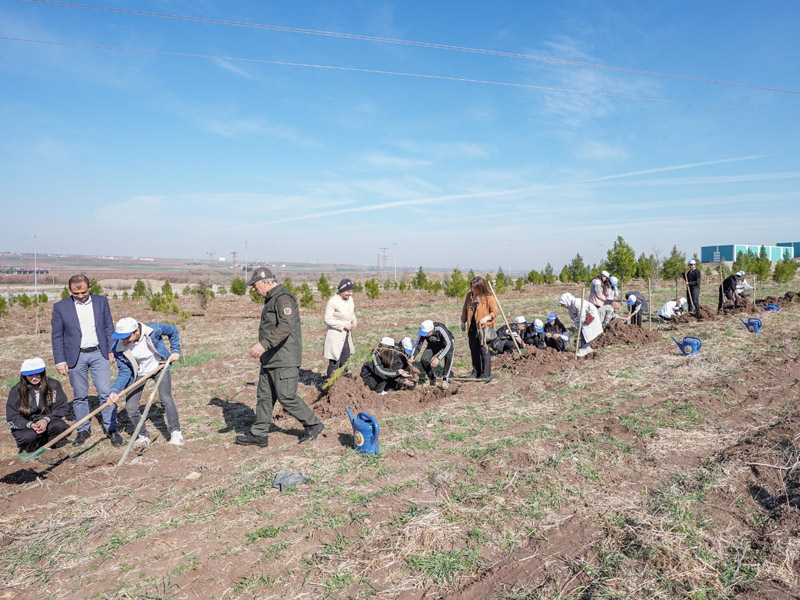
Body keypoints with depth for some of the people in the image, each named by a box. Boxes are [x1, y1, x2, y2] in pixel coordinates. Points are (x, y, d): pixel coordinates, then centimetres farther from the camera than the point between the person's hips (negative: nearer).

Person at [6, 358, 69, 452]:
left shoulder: (54, 385, -7)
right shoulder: (16, 391, -7)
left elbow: (61, 408, -7)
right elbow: (12, 419, -8)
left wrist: (46, 419, -26)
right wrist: (30, 425, -27)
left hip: (48, 423, 0)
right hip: (25, 427, 0)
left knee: (59, 426, -32)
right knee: (29, 437, -34)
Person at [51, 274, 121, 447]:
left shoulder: (101, 302, 3)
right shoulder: (60, 307, -2)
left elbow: (109, 327, 9)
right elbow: (57, 336, 1)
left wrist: (111, 350, 4)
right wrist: (60, 361, -3)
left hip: (99, 354, 0)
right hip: (75, 357, 0)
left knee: (106, 393, -1)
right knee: (80, 396, 9)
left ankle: (111, 429, 9)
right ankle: (83, 430, 23)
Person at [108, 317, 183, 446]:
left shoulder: (154, 330, -29)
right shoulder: (119, 348, -24)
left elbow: (173, 331, -8)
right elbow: (124, 372, -17)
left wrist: (175, 351, -9)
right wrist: (115, 390, -32)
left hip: (159, 367, -2)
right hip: (138, 374, 2)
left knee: (166, 398, -17)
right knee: (130, 407, -5)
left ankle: (176, 433, -2)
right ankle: (143, 436, 18)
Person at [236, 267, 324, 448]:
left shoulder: (283, 298, -16)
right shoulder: (271, 299, 18)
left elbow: (286, 326, -31)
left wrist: (264, 344, -37)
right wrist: (264, 347, 27)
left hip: (284, 360, -10)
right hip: (270, 359, 10)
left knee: (287, 398, -5)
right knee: (264, 396, 12)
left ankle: (313, 425, 11)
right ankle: (258, 435, 20)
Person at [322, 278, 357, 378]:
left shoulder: (349, 299, 5)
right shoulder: (333, 301, -17)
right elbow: (327, 319, -16)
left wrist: (354, 320, -2)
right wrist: (343, 325, -18)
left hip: (346, 335, 8)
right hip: (335, 336, -8)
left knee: (345, 362, 16)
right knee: (334, 363, -5)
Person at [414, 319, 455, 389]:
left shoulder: (440, 329, -42)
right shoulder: (423, 331, -28)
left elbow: (448, 344, -40)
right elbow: (418, 345, -17)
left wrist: (438, 358, -47)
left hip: (448, 342, -4)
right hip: (433, 344, 4)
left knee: (448, 357, -34)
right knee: (423, 360, -15)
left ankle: (445, 379, -22)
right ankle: (431, 379, 7)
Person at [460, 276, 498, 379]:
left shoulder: (489, 297, -9)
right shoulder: (469, 295, 6)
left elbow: (495, 312, -6)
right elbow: (465, 309, 18)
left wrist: (486, 318, -22)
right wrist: (463, 321, 14)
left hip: (484, 328, -5)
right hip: (472, 328, 5)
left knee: (484, 350, -2)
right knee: (474, 351, 11)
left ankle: (486, 374, 7)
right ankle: (476, 372, 24)